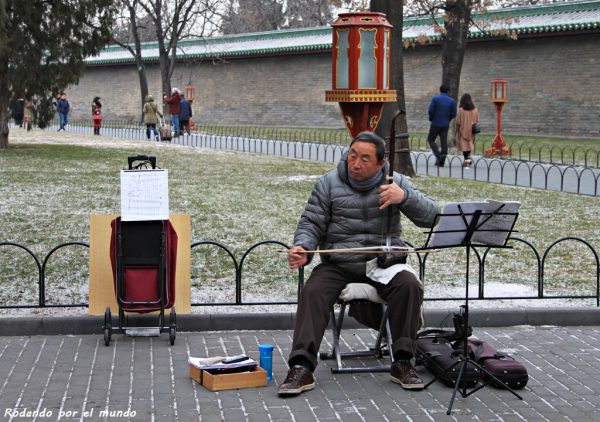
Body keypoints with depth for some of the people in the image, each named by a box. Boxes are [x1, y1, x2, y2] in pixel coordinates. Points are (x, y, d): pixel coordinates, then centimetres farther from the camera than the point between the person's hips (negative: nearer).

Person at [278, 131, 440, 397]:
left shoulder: (396, 183, 6)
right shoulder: (328, 183, 6)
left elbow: (431, 217, -3)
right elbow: (311, 224, 4)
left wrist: (405, 197, -22)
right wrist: (302, 248, -19)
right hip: (337, 264, 0)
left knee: (409, 286, -29)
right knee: (312, 292, -28)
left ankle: (402, 362, -19)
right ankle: (302, 367, -32)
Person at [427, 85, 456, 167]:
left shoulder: (435, 99, -7)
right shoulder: (452, 101, 3)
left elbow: (431, 111, -12)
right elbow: (453, 114, 2)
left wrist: (431, 119, 6)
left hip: (435, 124, -3)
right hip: (445, 125, 3)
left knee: (431, 139, 10)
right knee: (444, 142, 4)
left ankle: (438, 155, -10)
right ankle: (441, 162, 2)